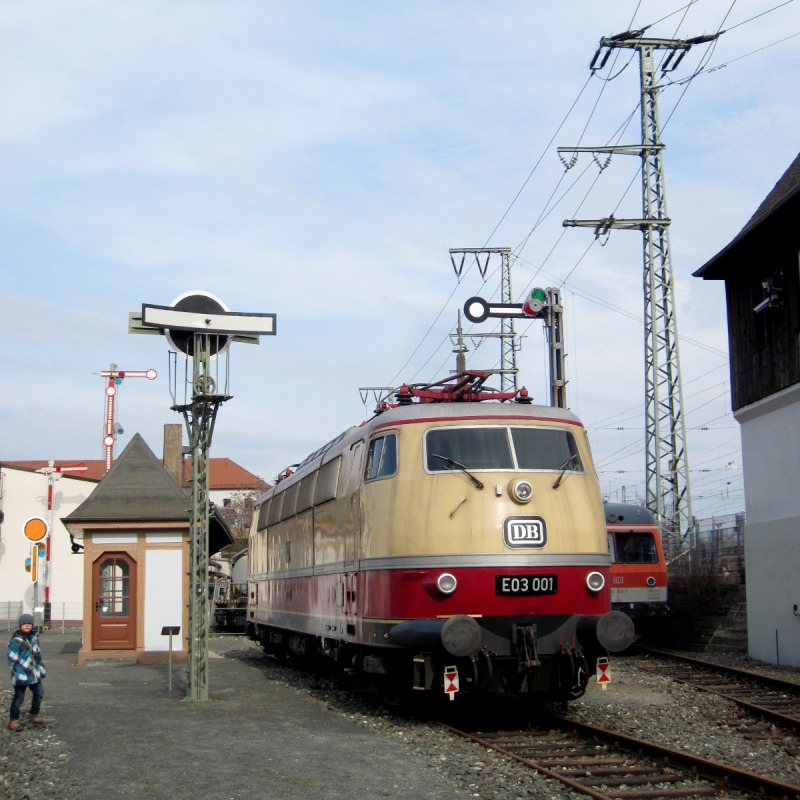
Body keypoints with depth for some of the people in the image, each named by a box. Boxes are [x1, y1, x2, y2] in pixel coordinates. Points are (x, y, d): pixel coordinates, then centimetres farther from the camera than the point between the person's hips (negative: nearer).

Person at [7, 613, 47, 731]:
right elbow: (12, 660, -17)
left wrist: (42, 669, 19)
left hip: (34, 673, 8)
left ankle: (34, 716, 32)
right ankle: (13, 721, 7)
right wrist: (20, 675, -21)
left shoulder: (34, 638, 8)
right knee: (19, 697, -4)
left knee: (39, 693, 15)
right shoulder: (15, 641, -15)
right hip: (22, 675, -8)